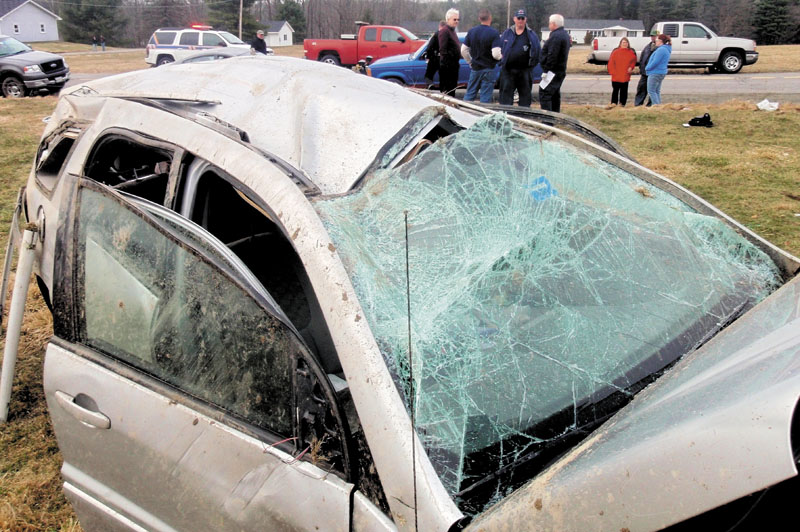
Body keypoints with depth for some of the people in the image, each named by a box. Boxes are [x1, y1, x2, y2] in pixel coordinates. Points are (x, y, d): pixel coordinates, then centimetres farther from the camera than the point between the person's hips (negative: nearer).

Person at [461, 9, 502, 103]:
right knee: (485, 99, 2)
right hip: (488, 69, -4)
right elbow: (496, 54, -21)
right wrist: (501, 56, 1)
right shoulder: (494, 33, -13)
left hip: (474, 68, 4)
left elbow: (463, 50, 3)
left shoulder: (471, 31, 2)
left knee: (469, 95, 13)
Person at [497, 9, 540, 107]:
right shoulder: (507, 33, 9)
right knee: (506, 94, 0)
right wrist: (501, 61, 2)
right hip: (508, 70, 1)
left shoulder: (531, 35, 5)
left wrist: (532, 63, -3)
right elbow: (499, 49, 12)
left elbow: (537, 51, 5)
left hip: (525, 71, 0)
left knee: (525, 95, 6)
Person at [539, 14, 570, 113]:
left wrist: (546, 70, -22)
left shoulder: (556, 36, -18)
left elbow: (552, 56, -24)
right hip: (561, 70, 11)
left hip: (553, 71, -11)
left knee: (544, 94, -12)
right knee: (555, 95, 17)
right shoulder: (565, 34, 16)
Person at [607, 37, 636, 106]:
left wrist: (631, 67, -2)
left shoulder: (631, 52, 5)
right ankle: (613, 104, 7)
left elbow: (633, 61, 17)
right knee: (615, 90, 2)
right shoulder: (615, 52, -1)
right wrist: (612, 72, -6)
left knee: (624, 91, 6)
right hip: (616, 77, -2)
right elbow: (611, 63, 0)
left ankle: (622, 104, 13)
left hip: (625, 76, 2)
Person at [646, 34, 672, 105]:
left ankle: (656, 105, -10)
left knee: (651, 91, -6)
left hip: (655, 73, -10)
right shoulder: (667, 49, 14)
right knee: (657, 91, 15)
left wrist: (647, 67, -6)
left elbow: (655, 62, -22)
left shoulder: (661, 50, -19)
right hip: (661, 72, 10)